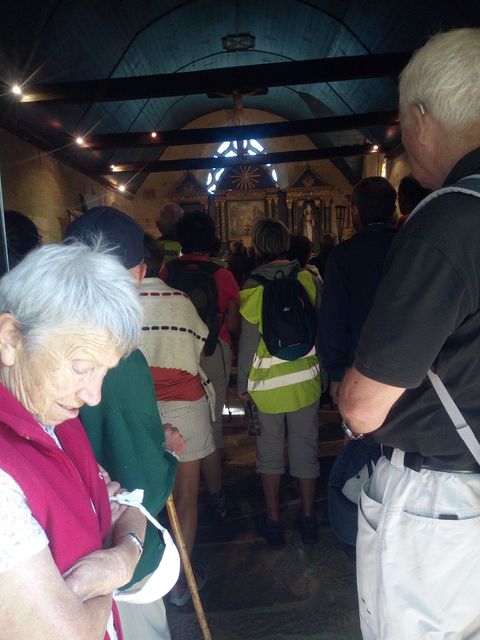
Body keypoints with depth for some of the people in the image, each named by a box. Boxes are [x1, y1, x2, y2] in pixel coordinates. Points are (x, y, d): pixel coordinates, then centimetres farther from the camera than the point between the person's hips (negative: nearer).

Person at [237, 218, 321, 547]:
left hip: (267, 382, -2)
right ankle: (308, 519, 28)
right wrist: (321, 366, 17)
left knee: (270, 452, 13)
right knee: (306, 449, 14)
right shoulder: (308, 277, -4)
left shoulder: (254, 285, -12)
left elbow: (249, 339, -10)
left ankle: (273, 521, 24)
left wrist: (243, 383, 1)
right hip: (306, 378, 3)